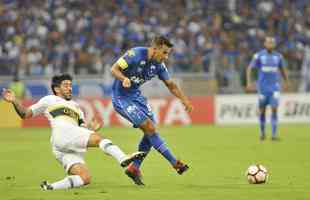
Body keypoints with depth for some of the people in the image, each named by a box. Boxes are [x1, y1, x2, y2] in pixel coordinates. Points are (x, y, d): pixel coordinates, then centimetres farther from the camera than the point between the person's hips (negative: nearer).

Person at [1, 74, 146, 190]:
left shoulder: (76, 108, 38)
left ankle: (51, 187, -23)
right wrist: (14, 102, 3)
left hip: (75, 150, 6)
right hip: (62, 134, -6)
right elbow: (25, 114, 21)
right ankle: (122, 159, -46)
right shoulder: (50, 100, 25)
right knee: (99, 138, -26)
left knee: (85, 178, -19)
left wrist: (92, 129, 9)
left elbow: (84, 136, 30)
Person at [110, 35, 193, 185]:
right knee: (149, 127, -15)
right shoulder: (135, 54, -22)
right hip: (121, 98, -8)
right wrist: (124, 79, -40)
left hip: (136, 95, 8)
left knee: (150, 132, 0)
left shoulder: (159, 65, -2)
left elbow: (171, 85, 7)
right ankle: (175, 163, -11)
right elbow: (114, 69, -21)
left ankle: (134, 168, 12)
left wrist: (185, 100, -4)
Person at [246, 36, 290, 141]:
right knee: (262, 110, 7)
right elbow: (249, 69, -1)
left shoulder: (278, 56, 4)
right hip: (263, 87, -1)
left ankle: (274, 134, -10)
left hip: (275, 87, 1)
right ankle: (262, 132, 28)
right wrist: (249, 83, -11)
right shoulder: (258, 55, -4)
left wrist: (286, 82, 24)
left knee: (274, 110, -11)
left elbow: (283, 69, 20)